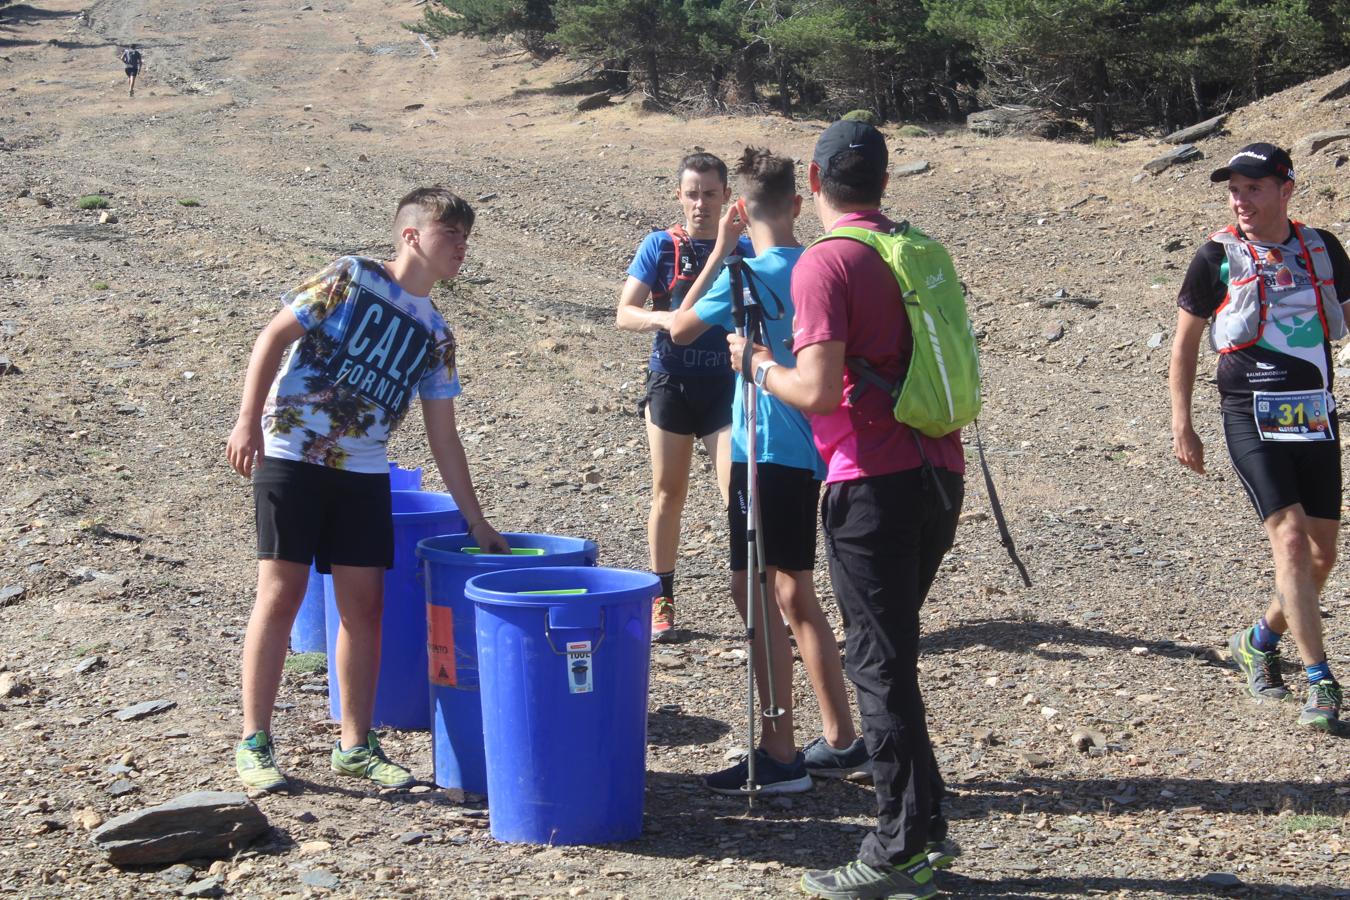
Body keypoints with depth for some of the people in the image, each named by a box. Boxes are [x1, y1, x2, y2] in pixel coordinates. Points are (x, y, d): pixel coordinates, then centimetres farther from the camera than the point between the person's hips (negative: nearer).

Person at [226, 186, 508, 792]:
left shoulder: (435, 335, 12)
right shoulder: (351, 279, -3)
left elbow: (442, 436, 14)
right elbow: (274, 337, -4)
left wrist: (476, 520, 11)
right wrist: (248, 421, -13)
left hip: (363, 473, 5)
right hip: (290, 455, -5)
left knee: (365, 603, 3)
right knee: (282, 593, -6)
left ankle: (355, 745, 15)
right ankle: (254, 742, 3)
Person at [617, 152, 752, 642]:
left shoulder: (744, 249, 2)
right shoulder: (659, 246, 0)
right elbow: (624, 313, -6)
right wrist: (665, 318, -26)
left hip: (726, 384, 0)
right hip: (671, 381, 1)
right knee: (668, 492, 8)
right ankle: (662, 599, 18)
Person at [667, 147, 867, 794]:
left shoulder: (750, 275, -14)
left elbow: (680, 330, -1)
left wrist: (720, 251, 2)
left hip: (767, 450, -8)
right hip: (809, 449, 8)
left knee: (754, 592, -3)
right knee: (794, 594, 16)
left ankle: (779, 754, -3)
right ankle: (841, 742, 20)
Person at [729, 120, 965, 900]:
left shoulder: (824, 264, -11)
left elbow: (819, 391, -19)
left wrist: (760, 367, -1)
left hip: (876, 483, -8)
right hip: (939, 470, 8)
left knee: (880, 663, -1)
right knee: (894, 651, 18)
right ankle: (926, 827, 23)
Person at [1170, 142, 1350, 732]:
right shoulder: (1217, 257, -1)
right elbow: (1184, 344, 6)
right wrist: (1182, 427, 3)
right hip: (1251, 420, -4)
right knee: (1290, 539, -17)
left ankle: (1260, 640, 31)